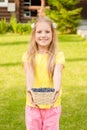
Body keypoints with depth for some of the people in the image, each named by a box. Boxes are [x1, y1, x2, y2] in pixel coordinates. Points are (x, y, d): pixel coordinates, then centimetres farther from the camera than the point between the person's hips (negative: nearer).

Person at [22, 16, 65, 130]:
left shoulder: (58, 55, -5)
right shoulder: (28, 55, -1)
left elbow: (57, 73, -20)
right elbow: (29, 74, -16)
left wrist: (56, 90, -40)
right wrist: (29, 90, -36)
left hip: (52, 104, -1)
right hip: (32, 104, 1)